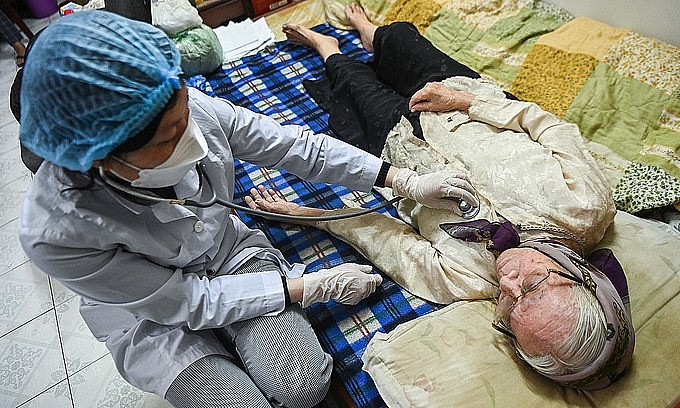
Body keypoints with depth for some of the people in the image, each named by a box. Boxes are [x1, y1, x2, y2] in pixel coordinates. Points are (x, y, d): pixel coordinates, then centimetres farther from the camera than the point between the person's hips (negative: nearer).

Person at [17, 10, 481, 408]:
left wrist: (408, 181, -13)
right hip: (155, 316, -1)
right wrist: (314, 287, -21)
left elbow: (298, 146, -15)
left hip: (231, 250, 2)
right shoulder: (55, 232, -32)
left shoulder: (192, 108, -26)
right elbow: (184, 303, -23)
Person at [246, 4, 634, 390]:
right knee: (400, 33, 24)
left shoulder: (464, 280, -38)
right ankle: (370, 32, 65)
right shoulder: (586, 204, -33)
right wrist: (464, 99, -20)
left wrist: (302, 212, -16)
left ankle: (328, 49, 60)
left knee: (353, 76, 20)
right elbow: (553, 126, -18)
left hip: (404, 135, -3)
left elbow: (388, 239, -25)